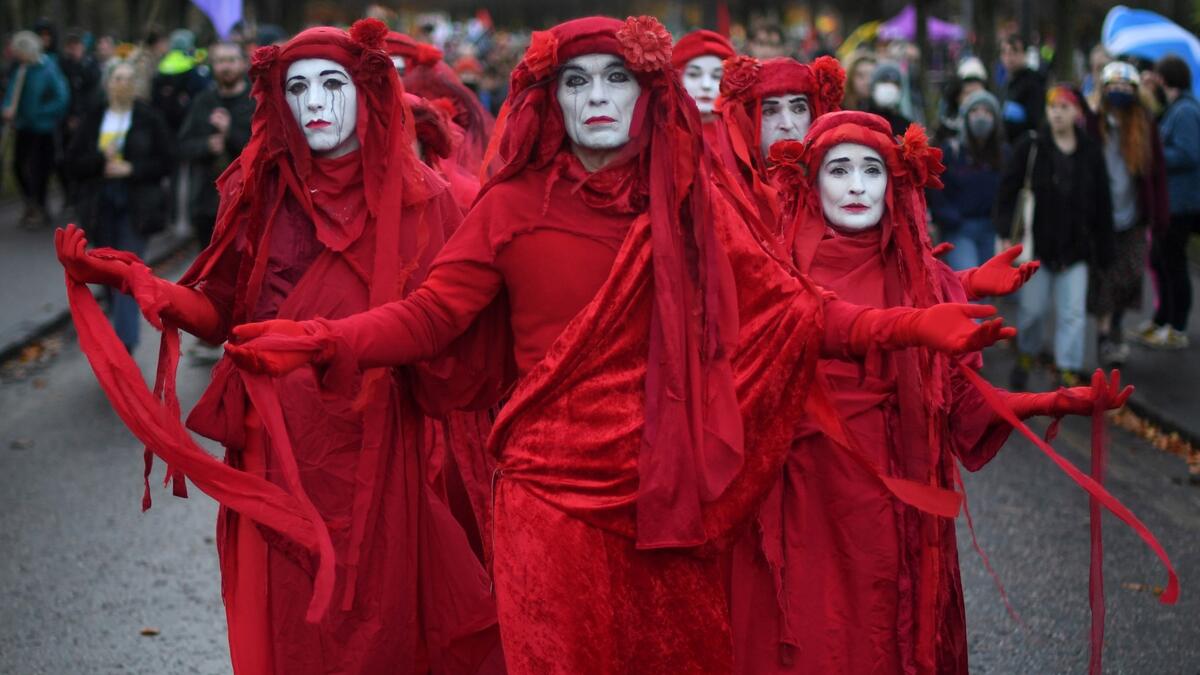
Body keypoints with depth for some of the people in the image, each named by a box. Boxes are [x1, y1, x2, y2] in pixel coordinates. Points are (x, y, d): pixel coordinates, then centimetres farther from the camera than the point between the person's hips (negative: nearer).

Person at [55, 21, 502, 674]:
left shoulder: (417, 199, -1)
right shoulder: (259, 192, 5)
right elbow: (221, 313, 4)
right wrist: (129, 278, -9)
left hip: (374, 454, -1)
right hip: (275, 455, 2)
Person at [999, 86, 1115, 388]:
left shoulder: (1090, 152, 2)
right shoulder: (1030, 147, -5)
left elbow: (1102, 204, 7)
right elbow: (1007, 189, -6)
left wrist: (1104, 249, 7)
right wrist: (1006, 233, -15)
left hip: (1075, 246, 1)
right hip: (1037, 244, -1)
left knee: (1073, 312, -3)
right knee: (1033, 308, 8)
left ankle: (1069, 373, 3)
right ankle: (1026, 355, 32)